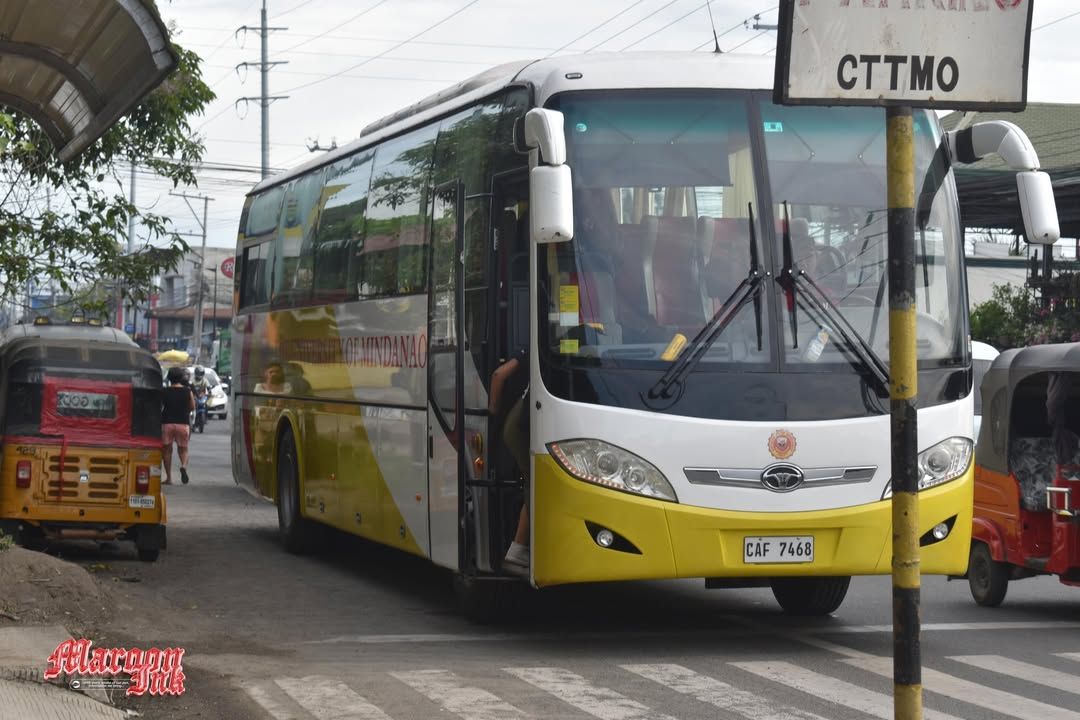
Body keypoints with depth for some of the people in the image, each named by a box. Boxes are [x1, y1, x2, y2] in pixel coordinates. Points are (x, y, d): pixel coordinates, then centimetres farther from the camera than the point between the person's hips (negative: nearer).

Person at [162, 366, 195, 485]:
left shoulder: (165, 392, -1)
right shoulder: (188, 391, 1)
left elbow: (159, 407, 4)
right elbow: (192, 407, 11)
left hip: (167, 423, -1)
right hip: (183, 423, 1)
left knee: (166, 449, 10)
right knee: (183, 448, 13)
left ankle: (169, 477, 8)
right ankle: (184, 466, -19)